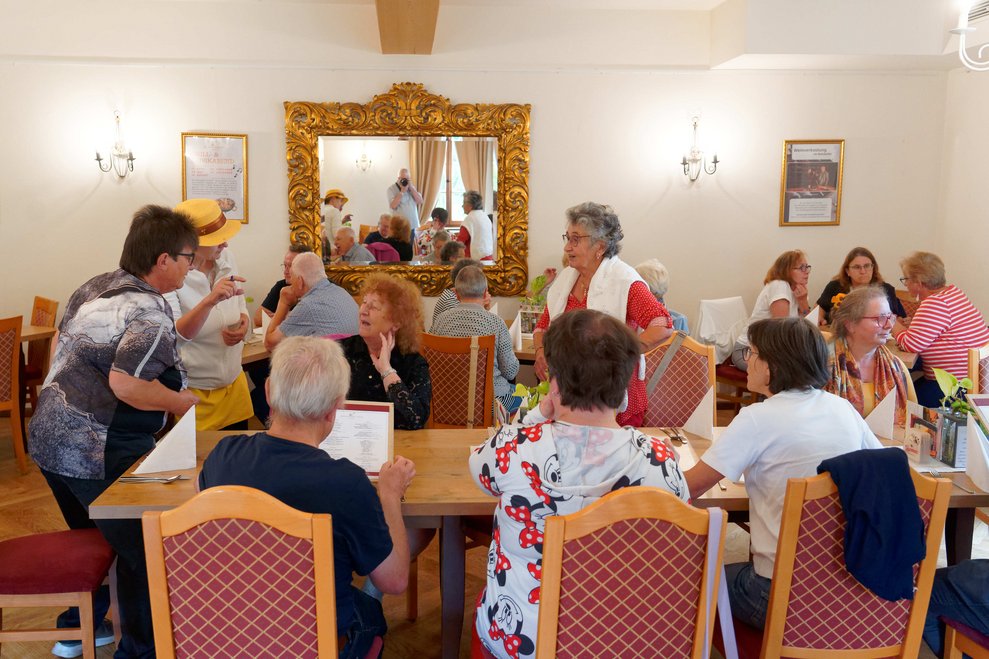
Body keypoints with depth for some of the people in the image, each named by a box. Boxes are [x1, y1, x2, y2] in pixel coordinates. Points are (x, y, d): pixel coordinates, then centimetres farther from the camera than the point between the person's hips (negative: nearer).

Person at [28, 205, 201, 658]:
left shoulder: (95, 286, 9)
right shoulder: (149, 312, -20)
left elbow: (61, 344, 20)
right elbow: (126, 384, -30)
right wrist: (179, 401, -15)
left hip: (49, 437, 10)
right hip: (97, 452, -10)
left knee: (89, 535, 27)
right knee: (145, 551, 5)